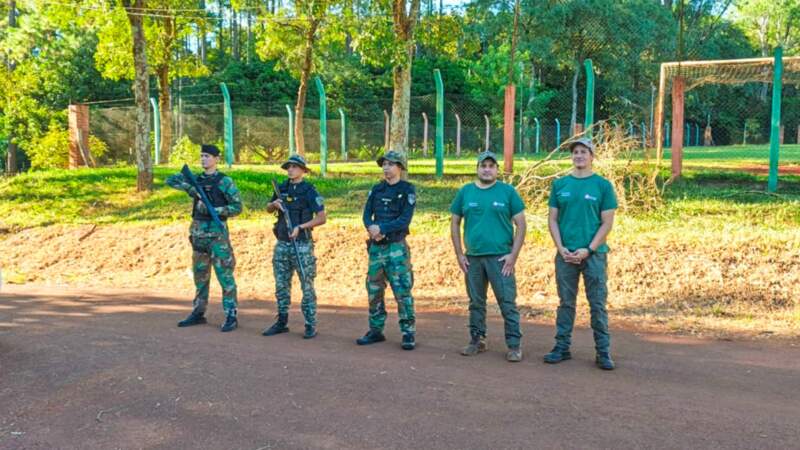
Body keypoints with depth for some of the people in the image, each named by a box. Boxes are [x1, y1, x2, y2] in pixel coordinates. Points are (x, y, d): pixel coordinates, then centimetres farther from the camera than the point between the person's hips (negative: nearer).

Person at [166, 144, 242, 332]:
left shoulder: (224, 181, -5)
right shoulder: (196, 180, 11)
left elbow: (237, 207, -8)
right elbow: (171, 180, 5)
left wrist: (214, 210, -19)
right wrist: (190, 188, -10)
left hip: (217, 232, -6)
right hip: (198, 233, 6)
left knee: (224, 275, -6)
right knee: (200, 276, 14)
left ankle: (231, 317, -2)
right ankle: (198, 313, 24)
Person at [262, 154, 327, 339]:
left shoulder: (309, 190, -7)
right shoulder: (282, 188, 9)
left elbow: (322, 217, -11)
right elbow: (268, 209, 22)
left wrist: (301, 227, -19)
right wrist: (274, 204, -1)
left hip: (302, 244, -6)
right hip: (282, 243, 6)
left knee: (307, 286, -2)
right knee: (281, 285, 11)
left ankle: (310, 325, 5)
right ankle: (282, 322, 22)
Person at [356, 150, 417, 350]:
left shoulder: (407, 190, -4)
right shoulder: (376, 189, 12)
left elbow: (404, 220, -13)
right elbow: (367, 215, 6)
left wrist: (381, 228, -18)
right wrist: (372, 229, -14)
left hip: (396, 246, -6)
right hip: (376, 246, 6)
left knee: (402, 290, -7)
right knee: (374, 289, 10)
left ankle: (408, 333, 1)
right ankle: (376, 330, 21)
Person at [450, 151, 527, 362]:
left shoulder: (507, 191, 0)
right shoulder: (465, 192, 7)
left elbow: (521, 224, -1)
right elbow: (455, 223, 11)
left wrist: (513, 255, -8)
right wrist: (459, 254, 4)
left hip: (500, 257, -3)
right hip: (472, 258, 3)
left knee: (508, 303, -3)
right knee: (476, 303, 12)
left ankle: (514, 345, 6)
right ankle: (477, 340, 25)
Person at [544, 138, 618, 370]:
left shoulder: (603, 185, 1)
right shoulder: (560, 184, 8)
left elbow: (607, 223, -2)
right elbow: (553, 219, 8)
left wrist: (588, 249, -11)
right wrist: (561, 248, -5)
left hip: (594, 254, -2)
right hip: (565, 254, 2)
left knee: (598, 304, 2)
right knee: (566, 302, 9)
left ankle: (603, 352, 11)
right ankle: (562, 347, 19)